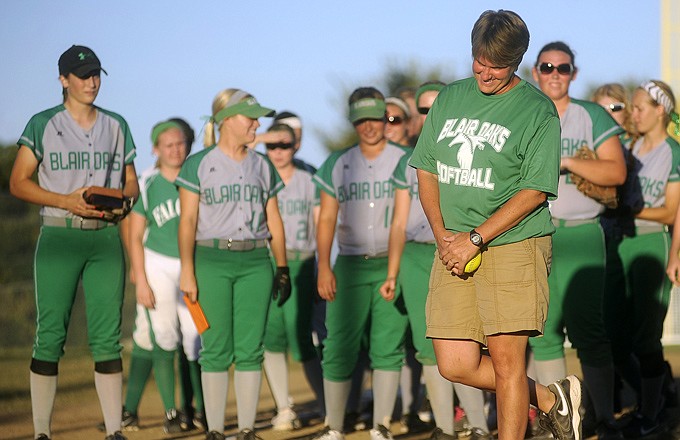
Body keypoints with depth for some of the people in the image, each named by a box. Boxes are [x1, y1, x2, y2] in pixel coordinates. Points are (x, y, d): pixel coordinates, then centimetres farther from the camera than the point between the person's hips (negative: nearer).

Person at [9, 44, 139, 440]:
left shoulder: (116, 125, 14)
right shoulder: (43, 124, 3)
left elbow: (132, 184, 18)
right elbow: (19, 182, -1)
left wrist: (121, 197, -6)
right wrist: (66, 201, -13)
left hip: (107, 237, 3)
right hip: (60, 235, -3)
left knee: (108, 336, 0)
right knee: (50, 335, -5)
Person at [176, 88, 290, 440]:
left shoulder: (262, 167, 13)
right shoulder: (199, 165, 2)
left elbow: (274, 221, 15)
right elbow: (187, 222, -2)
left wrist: (282, 268, 10)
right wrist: (187, 272, -9)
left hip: (255, 263, 3)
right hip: (212, 260, -3)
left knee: (250, 349, 1)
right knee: (216, 350, -2)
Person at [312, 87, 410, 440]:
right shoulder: (338, 165, 11)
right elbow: (327, 218, 10)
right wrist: (323, 267, -1)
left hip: (392, 264, -2)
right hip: (349, 265, 2)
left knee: (387, 347, -5)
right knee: (339, 348, -2)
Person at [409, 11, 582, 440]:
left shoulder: (538, 110, -4)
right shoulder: (450, 98, 12)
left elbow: (534, 191, -9)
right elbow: (426, 171, 14)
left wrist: (475, 238, -13)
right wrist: (443, 236, 0)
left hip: (513, 247, -5)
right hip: (454, 251, 5)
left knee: (506, 359, -7)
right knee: (455, 364, 2)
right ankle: (550, 399, 22)